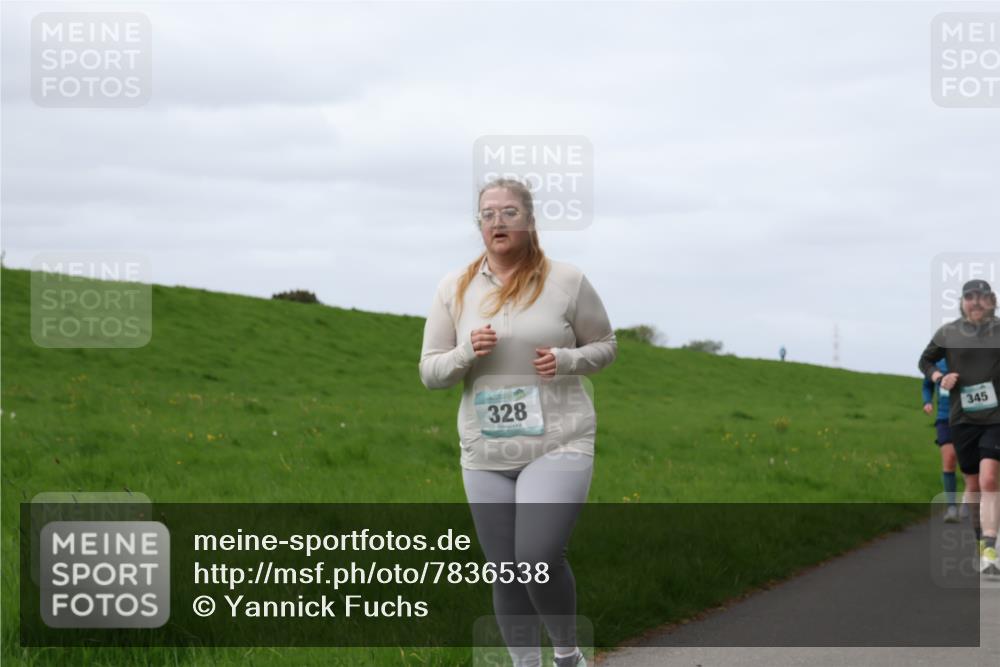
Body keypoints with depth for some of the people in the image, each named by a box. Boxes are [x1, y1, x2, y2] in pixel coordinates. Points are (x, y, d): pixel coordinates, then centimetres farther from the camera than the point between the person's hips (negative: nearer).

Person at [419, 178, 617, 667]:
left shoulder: (566, 281, -2)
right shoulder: (455, 289, 3)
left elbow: (605, 346, 10)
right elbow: (429, 372, 5)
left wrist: (566, 360, -11)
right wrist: (467, 353, -15)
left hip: (558, 445, -3)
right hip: (486, 456, 3)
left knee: (539, 560, -17)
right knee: (506, 572, 7)